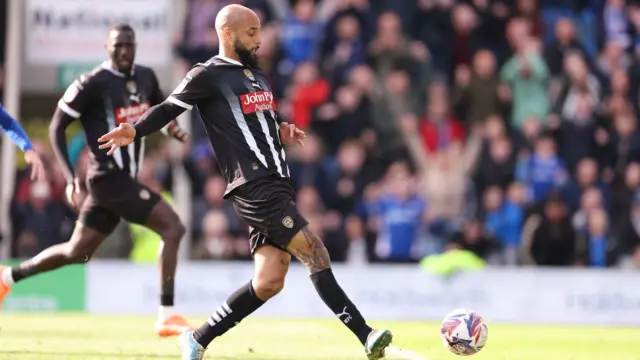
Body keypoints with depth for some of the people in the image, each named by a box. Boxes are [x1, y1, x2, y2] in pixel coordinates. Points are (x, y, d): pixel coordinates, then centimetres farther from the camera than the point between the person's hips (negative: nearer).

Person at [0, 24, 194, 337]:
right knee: (173, 228, -16)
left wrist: (171, 125, 5)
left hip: (125, 179, 8)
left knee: (76, 252, 17)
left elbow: (159, 104, 30)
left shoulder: (146, 77, 8)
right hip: (109, 178, -8)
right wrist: (70, 177, -16)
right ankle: (167, 316, -14)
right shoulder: (93, 84, -13)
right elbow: (57, 126, -8)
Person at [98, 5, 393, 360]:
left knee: (268, 282, 2)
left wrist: (282, 131, 13)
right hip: (254, 186, -8)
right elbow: (169, 108, -3)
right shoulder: (208, 75, -2)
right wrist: (135, 131, -20)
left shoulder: (256, 73, 22)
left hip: (277, 184, 8)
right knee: (316, 254, -15)